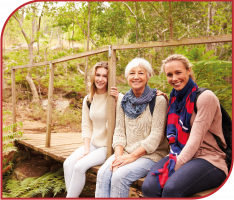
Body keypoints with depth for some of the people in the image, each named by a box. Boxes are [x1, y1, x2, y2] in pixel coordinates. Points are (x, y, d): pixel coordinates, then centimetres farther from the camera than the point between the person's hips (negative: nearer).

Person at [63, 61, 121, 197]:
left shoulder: (118, 98, -9)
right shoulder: (88, 100, 7)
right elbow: (86, 127, 8)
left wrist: (117, 101, -26)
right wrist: (86, 149, -3)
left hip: (108, 146, -5)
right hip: (93, 144, 5)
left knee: (80, 166, -22)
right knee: (68, 164, -18)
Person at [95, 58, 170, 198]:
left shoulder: (158, 101, -6)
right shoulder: (123, 102, 11)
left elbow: (156, 136, -12)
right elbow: (119, 132, 8)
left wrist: (131, 157, -17)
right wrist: (119, 155, -10)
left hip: (151, 155, -4)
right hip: (126, 152, 5)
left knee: (119, 176, -27)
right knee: (103, 173, -23)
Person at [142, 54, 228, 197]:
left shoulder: (205, 97, -9)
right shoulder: (174, 98, 12)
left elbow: (195, 139, -16)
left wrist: (175, 166, -20)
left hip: (209, 160, -5)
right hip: (180, 156, 5)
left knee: (171, 188, -33)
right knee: (149, 186, -24)